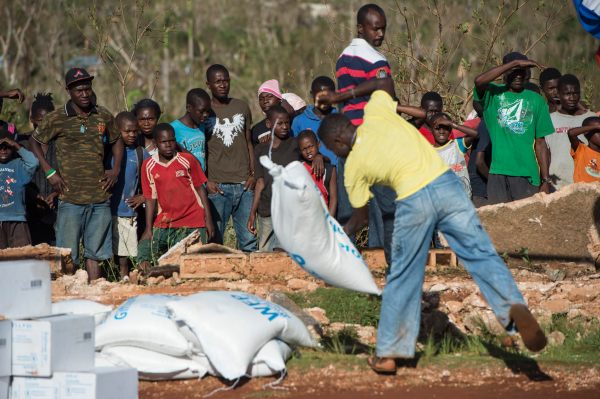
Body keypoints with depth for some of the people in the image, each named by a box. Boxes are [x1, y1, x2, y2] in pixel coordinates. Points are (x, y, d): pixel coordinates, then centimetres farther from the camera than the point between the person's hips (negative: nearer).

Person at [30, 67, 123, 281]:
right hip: (70, 198, -3)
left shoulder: (104, 116, 8)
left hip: (100, 198, 3)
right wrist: (49, 172, -2)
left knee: (95, 254, 7)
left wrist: (116, 170, 10)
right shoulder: (57, 119, -2)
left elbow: (116, 141, 24)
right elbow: (34, 142, 7)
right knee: (68, 256, -3)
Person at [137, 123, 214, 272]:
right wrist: (149, 229, 0)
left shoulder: (187, 160, -1)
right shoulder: (148, 166, 4)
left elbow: (200, 189, 3)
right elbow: (150, 198, 6)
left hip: (193, 223, -2)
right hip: (165, 223, 2)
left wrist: (208, 220, -2)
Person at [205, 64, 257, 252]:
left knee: (249, 240, -2)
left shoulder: (242, 107, 13)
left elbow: (249, 143, 17)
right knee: (214, 241, -5)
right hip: (217, 186, -2)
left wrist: (253, 174, 5)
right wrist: (206, 182, -5)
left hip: (243, 184, 2)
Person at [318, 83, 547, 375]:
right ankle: (513, 305, -25)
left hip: (412, 200, -2)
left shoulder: (353, 167, 11)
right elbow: (387, 87, 36)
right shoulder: (375, 113, 14)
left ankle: (388, 353, 19)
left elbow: (359, 218, 21)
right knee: (482, 254, -1)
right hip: (445, 183, 2)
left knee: (403, 278, 11)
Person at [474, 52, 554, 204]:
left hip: (527, 174, 2)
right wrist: (515, 63, -18)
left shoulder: (536, 100, 10)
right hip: (498, 173, -1)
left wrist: (545, 180, 4)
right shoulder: (493, 94, 4)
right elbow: (479, 81, -20)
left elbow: (540, 143, 10)